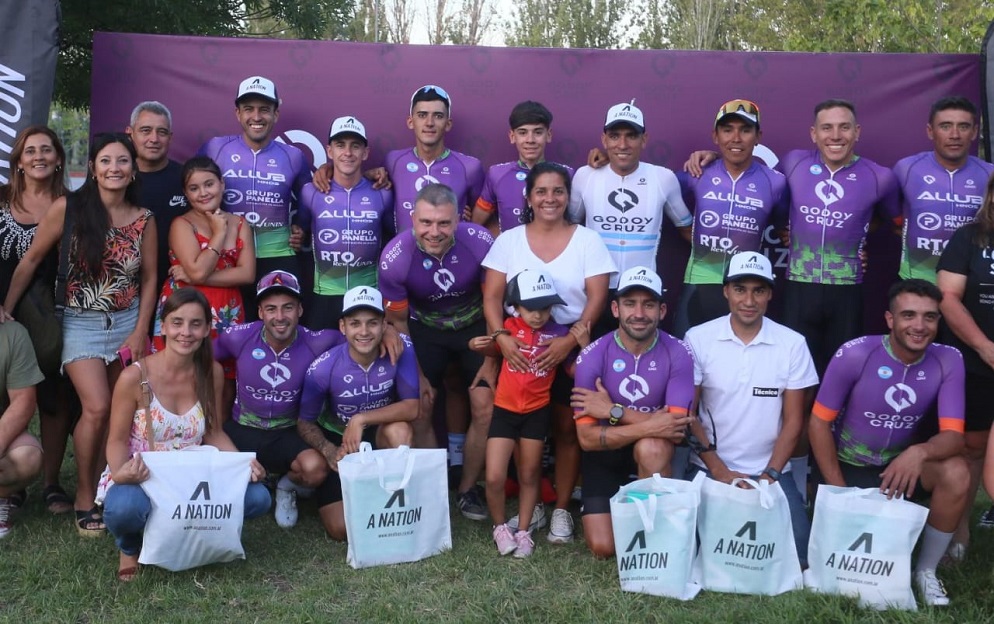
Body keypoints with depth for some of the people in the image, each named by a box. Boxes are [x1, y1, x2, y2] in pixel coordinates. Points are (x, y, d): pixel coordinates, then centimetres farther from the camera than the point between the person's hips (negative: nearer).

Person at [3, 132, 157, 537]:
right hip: (81, 323, -3)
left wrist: (140, 332, -2)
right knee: (97, 408, -14)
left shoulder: (144, 220, -1)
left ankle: (102, 488, 20)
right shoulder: (67, 208, -10)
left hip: (127, 322, 3)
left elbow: (149, 278, 5)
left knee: (116, 412, 6)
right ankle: (84, 498, 4)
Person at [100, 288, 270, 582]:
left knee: (257, 498, -20)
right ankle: (130, 547, 1)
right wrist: (119, 473, -29)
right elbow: (118, 440, -7)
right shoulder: (135, 376, -15)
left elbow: (214, 433, 6)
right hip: (140, 479, -3)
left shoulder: (211, 372, -3)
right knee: (124, 508, -40)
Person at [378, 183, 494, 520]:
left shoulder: (480, 243, -27)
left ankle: (467, 489, 14)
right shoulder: (395, 257, -27)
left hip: (475, 327, 0)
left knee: (486, 409, -7)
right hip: (425, 330, 0)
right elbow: (398, 322, -10)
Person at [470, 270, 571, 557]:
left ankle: (523, 531, 29)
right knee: (494, 478, -5)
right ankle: (500, 527, 20)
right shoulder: (510, 327, -4)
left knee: (529, 476, 12)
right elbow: (494, 349, 17)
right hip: (504, 410, 0)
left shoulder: (558, 334, -7)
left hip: (537, 412, 0)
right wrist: (479, 345, -2)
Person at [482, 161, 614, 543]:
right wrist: (500, 336, -18)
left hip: (571, 346, -1)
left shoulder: (588, 240, 1)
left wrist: (569, 340, -19)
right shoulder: (508, 240, 5)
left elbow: (597, 298, -5)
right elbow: (492, 296, 0)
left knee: (567, 428, 3)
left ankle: (561, 509, 15)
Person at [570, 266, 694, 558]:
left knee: (651, 447, -36)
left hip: (654, 450, 0)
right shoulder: (593, 356, -18)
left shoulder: (677, 354, -18)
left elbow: (676, 430, -25)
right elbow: (587, 437, -21)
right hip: (604, 453, 1)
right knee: (603, 548, -8)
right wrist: (647, 426, -33)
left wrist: (613, 411, -27)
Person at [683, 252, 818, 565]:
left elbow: (793, 420, 1)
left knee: (796, 553, -17)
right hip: (709, 468, -1)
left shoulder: (792, 344, 0)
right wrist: (719, 471, -10)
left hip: (770, 471, 1)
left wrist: (771, 475, -10)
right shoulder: (698, 339, -4)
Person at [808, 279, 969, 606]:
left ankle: (926, 570, -4)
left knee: (956, 473, -25)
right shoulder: (855, 354, -21)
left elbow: (953, 436, -17)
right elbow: (819, 423, -14)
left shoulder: (948, 361, -13)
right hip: (846, 465, -2)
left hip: (899, 463, 2)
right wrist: (838, 491, -16)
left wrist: (919, 452, -41)